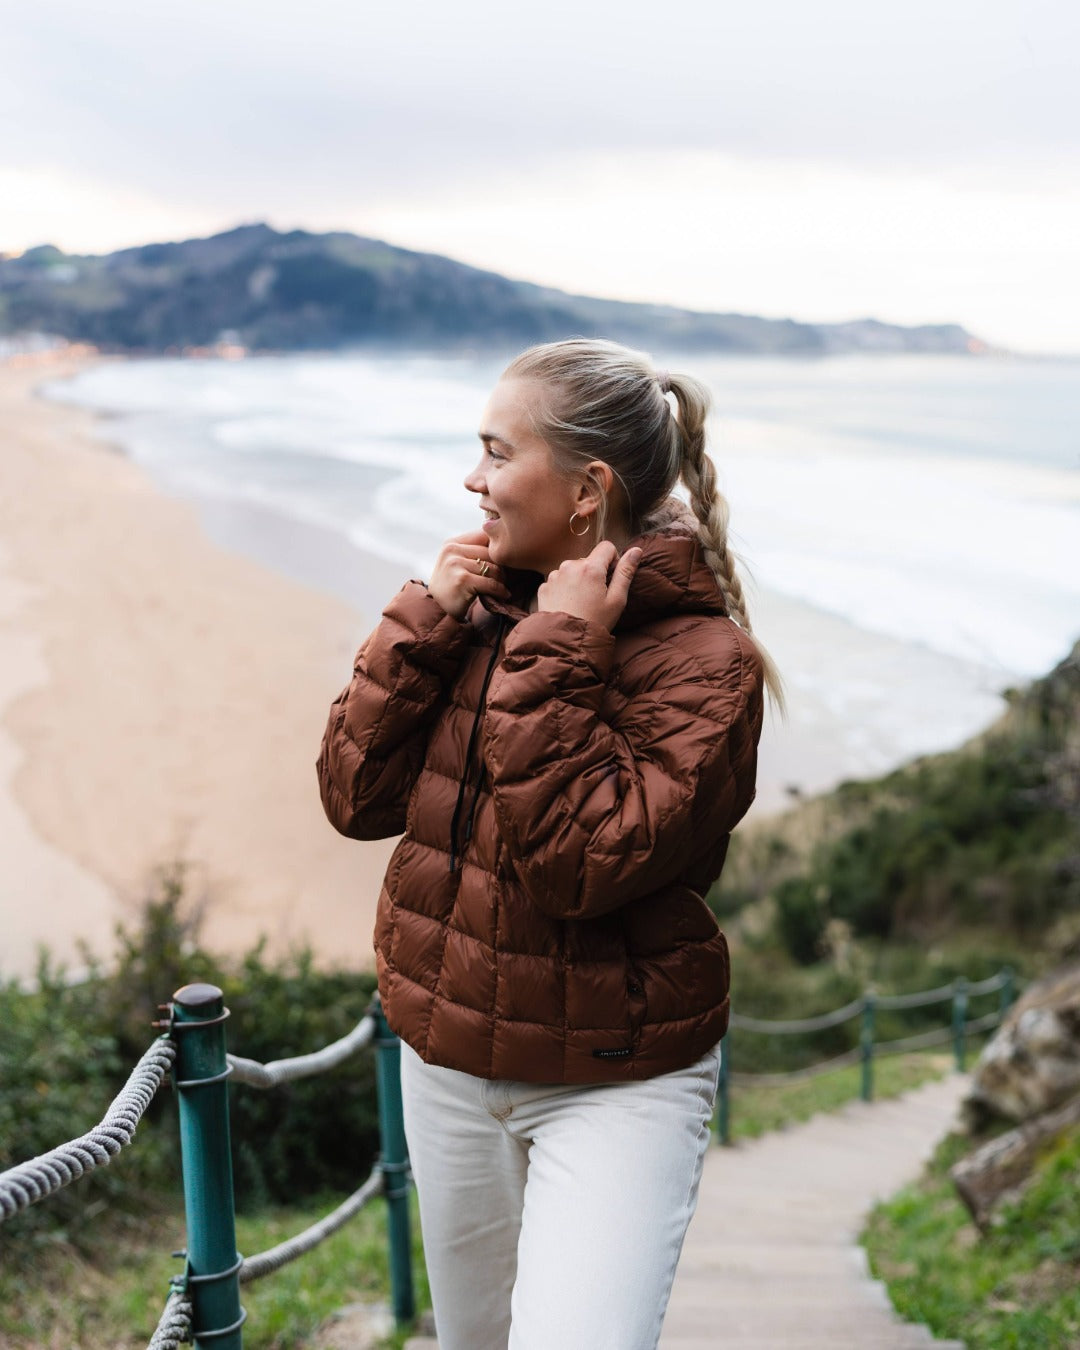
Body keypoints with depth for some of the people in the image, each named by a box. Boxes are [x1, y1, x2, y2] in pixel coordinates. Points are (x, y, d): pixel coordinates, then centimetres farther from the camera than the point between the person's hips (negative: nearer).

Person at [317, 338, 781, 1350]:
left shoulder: (702, 657, -18)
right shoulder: (481, 605, 0)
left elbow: (588, 861, -28)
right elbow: (355, 796, -5)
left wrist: (553, 661, -26)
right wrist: (425, 623, -13)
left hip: (614, 1085, -6)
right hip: (444, 1057, 6)